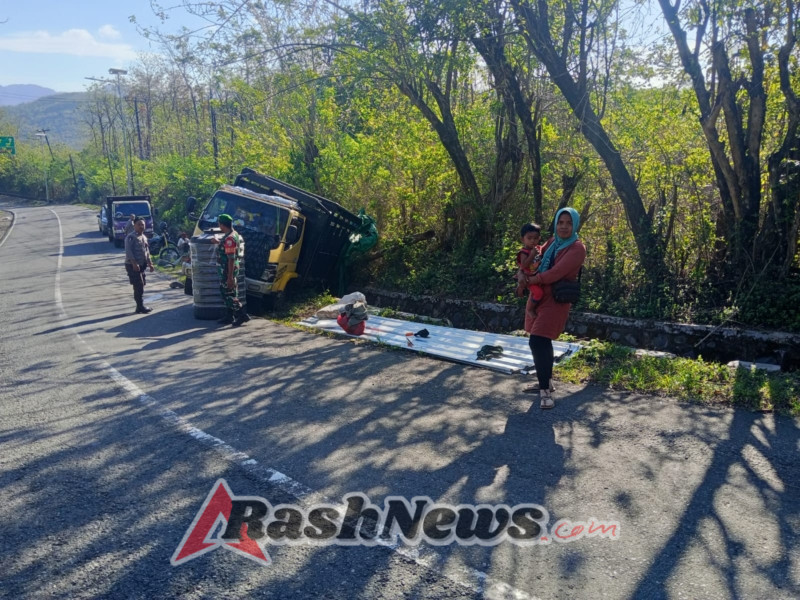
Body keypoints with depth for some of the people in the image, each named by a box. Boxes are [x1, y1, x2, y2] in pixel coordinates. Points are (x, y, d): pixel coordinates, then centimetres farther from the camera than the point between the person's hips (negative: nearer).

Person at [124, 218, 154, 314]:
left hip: (142, 265, 8)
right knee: (138, 286, -9)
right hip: (133, 266, -8)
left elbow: (147, 252, 23)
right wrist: (134, 263, -25)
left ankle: (140, 306, 19)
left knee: (141, 286, 11)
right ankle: (140, 307, -3)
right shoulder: (131, 237, -10)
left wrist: (150, 263, 18)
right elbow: (128, 251, -19)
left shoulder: (144, 237, 16)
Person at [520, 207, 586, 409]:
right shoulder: (553, 241, 9)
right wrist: (524, 274, -10)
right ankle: (545, 381, 32)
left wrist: (531, 280, -13)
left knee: (538, 342, -16)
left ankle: (546, 390, -7)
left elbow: (556, 273, -21)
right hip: (538, 297, 7)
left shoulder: (577, 248, -12)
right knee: (543, 342, 16)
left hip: (556, 301, -7)